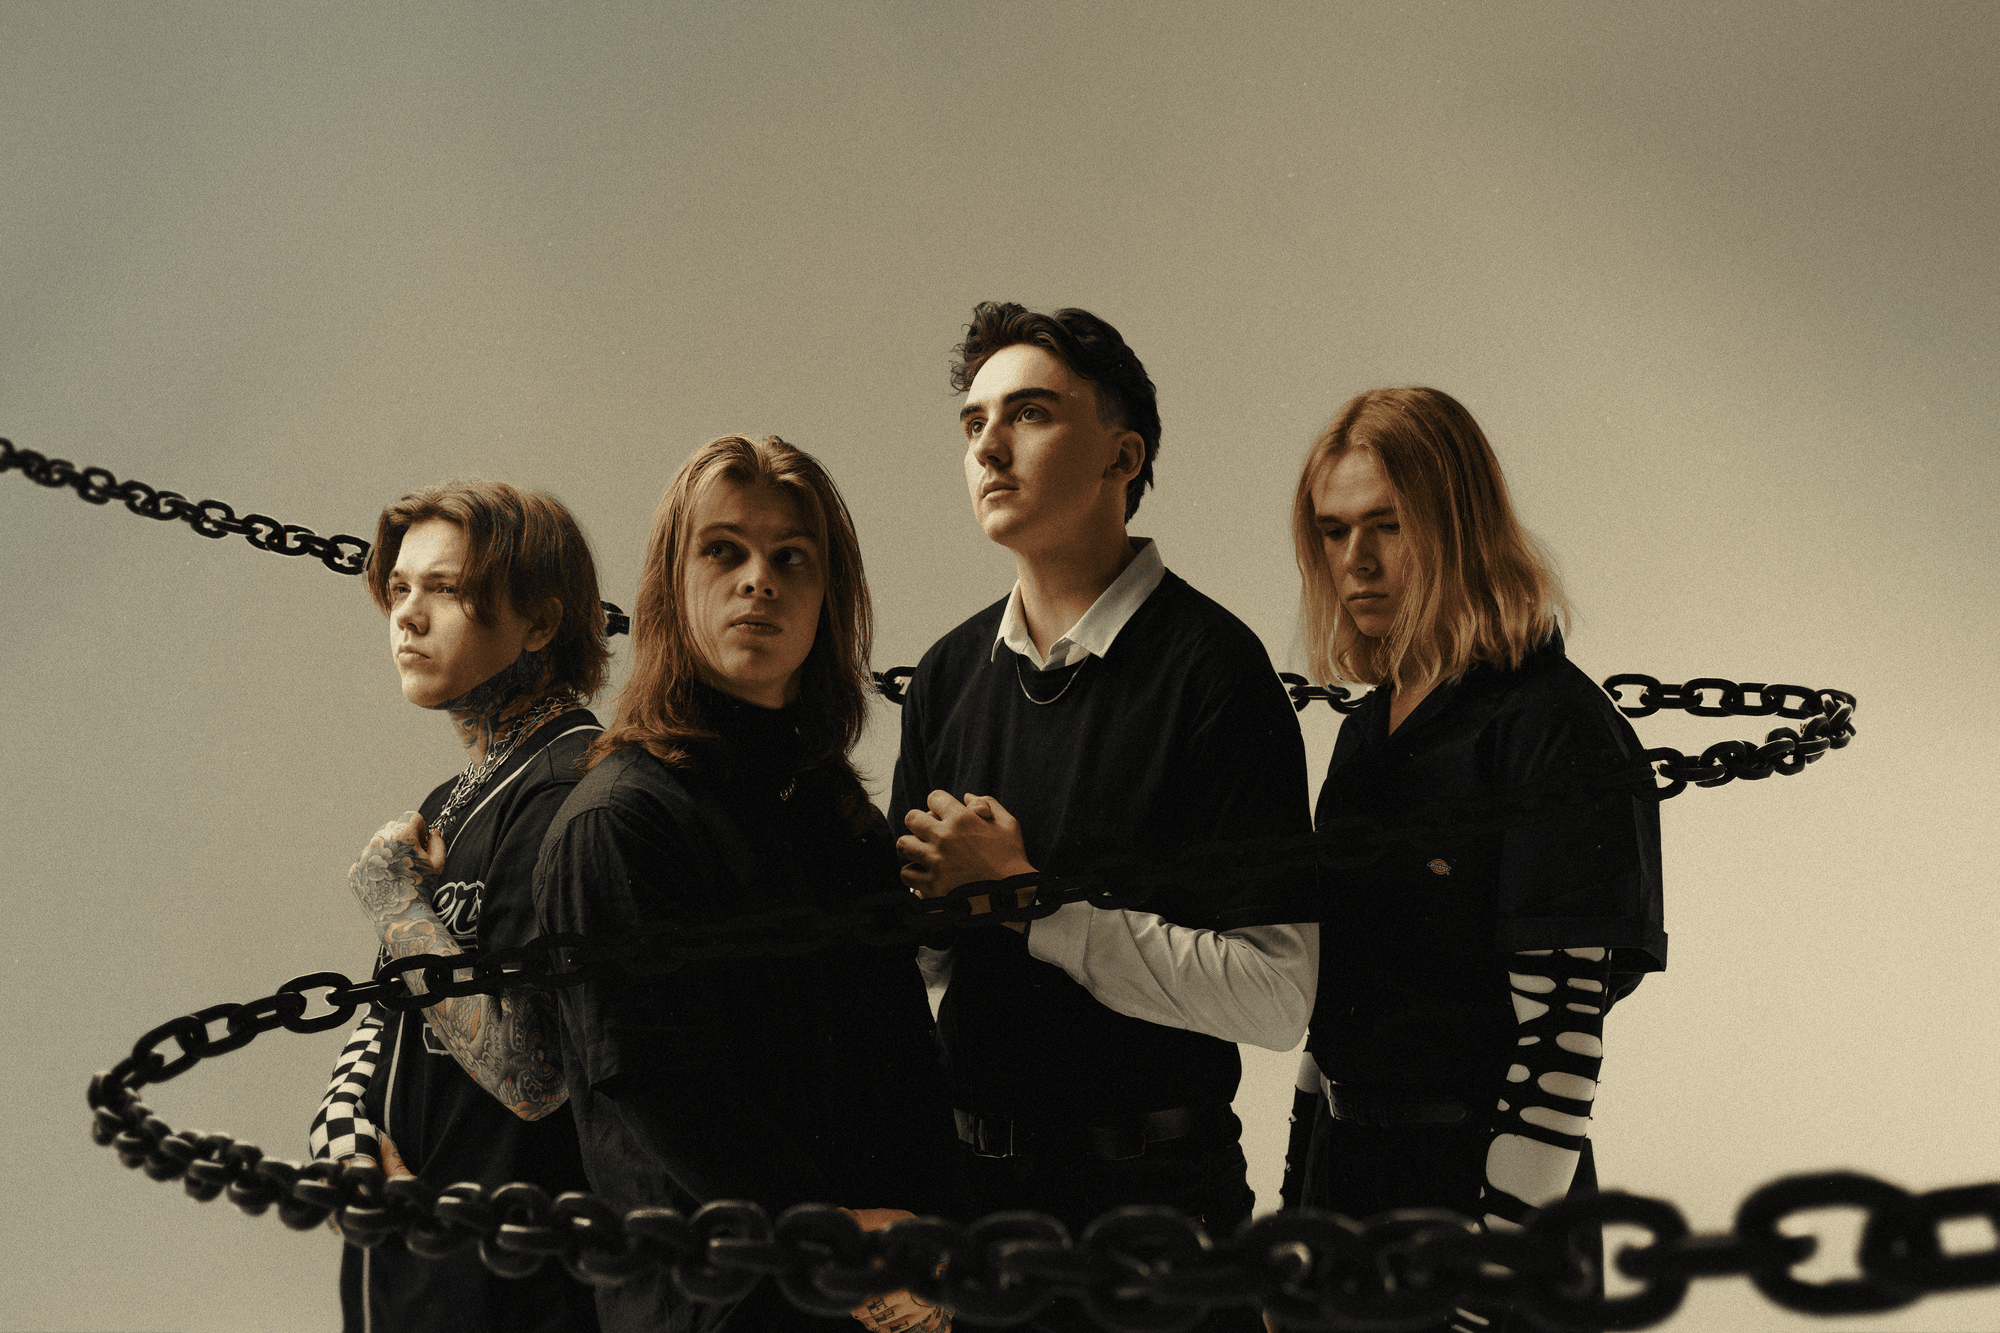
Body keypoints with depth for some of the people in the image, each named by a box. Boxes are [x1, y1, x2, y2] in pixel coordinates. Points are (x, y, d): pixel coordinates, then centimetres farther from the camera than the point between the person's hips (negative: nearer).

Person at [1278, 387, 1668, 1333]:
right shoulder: (1368, 727, 9)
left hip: (1476, 1185, -7)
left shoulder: (1552, 728, -15)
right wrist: (1295, 1207, 12)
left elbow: (1561, 1032, -18)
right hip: (1344, 1174, 7)